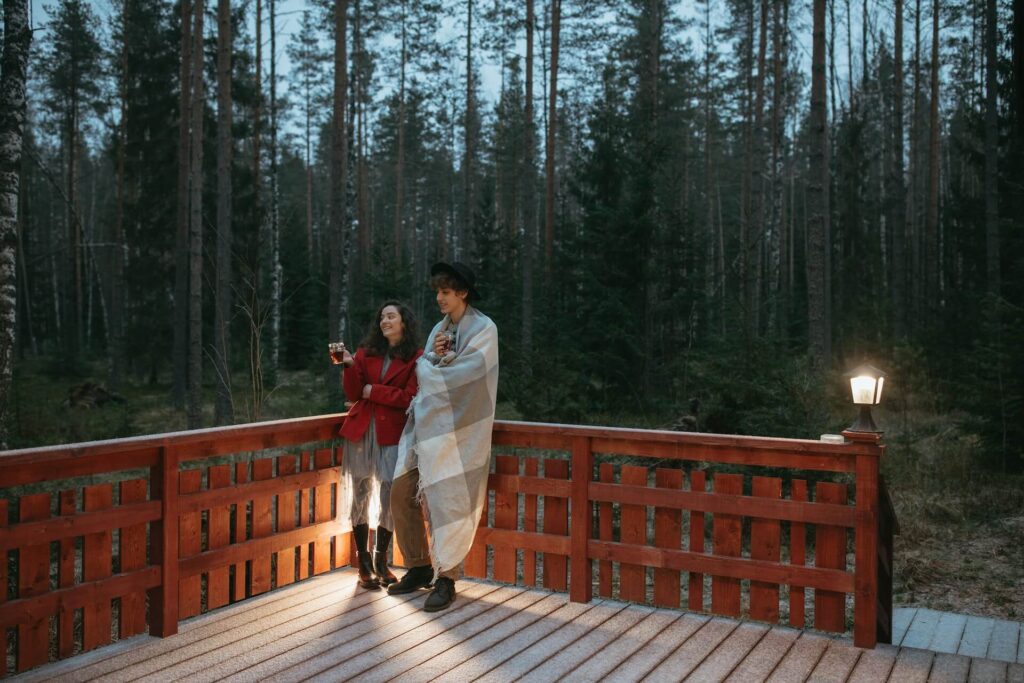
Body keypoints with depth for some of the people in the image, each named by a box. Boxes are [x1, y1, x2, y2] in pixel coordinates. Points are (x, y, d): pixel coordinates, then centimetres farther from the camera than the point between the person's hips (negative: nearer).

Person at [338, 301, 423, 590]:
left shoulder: (415, 357, 1)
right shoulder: (366, 352, 11)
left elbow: (409, 398, -7)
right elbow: (353, 395, 4)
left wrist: (373, 391, -7)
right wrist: (349, 366, -11)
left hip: (391, 434, -3)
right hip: (361, 430, 3)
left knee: (390, 498, -4)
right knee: (360, 495, 3)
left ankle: (381, 562, 14)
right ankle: (364, 565, 14)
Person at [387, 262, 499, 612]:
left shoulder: (483, 329, -6)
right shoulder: (440, 328, 15)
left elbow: (459, 376, -17)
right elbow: (424, 374, 11)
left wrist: (428, 365, -2)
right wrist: (433, 356, -9)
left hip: (455, 429, -7)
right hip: (425, 425, 7)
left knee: (446, 502, -5)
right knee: (402, 494, 5)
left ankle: (446, 579, 9)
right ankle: (420, 568, 20)